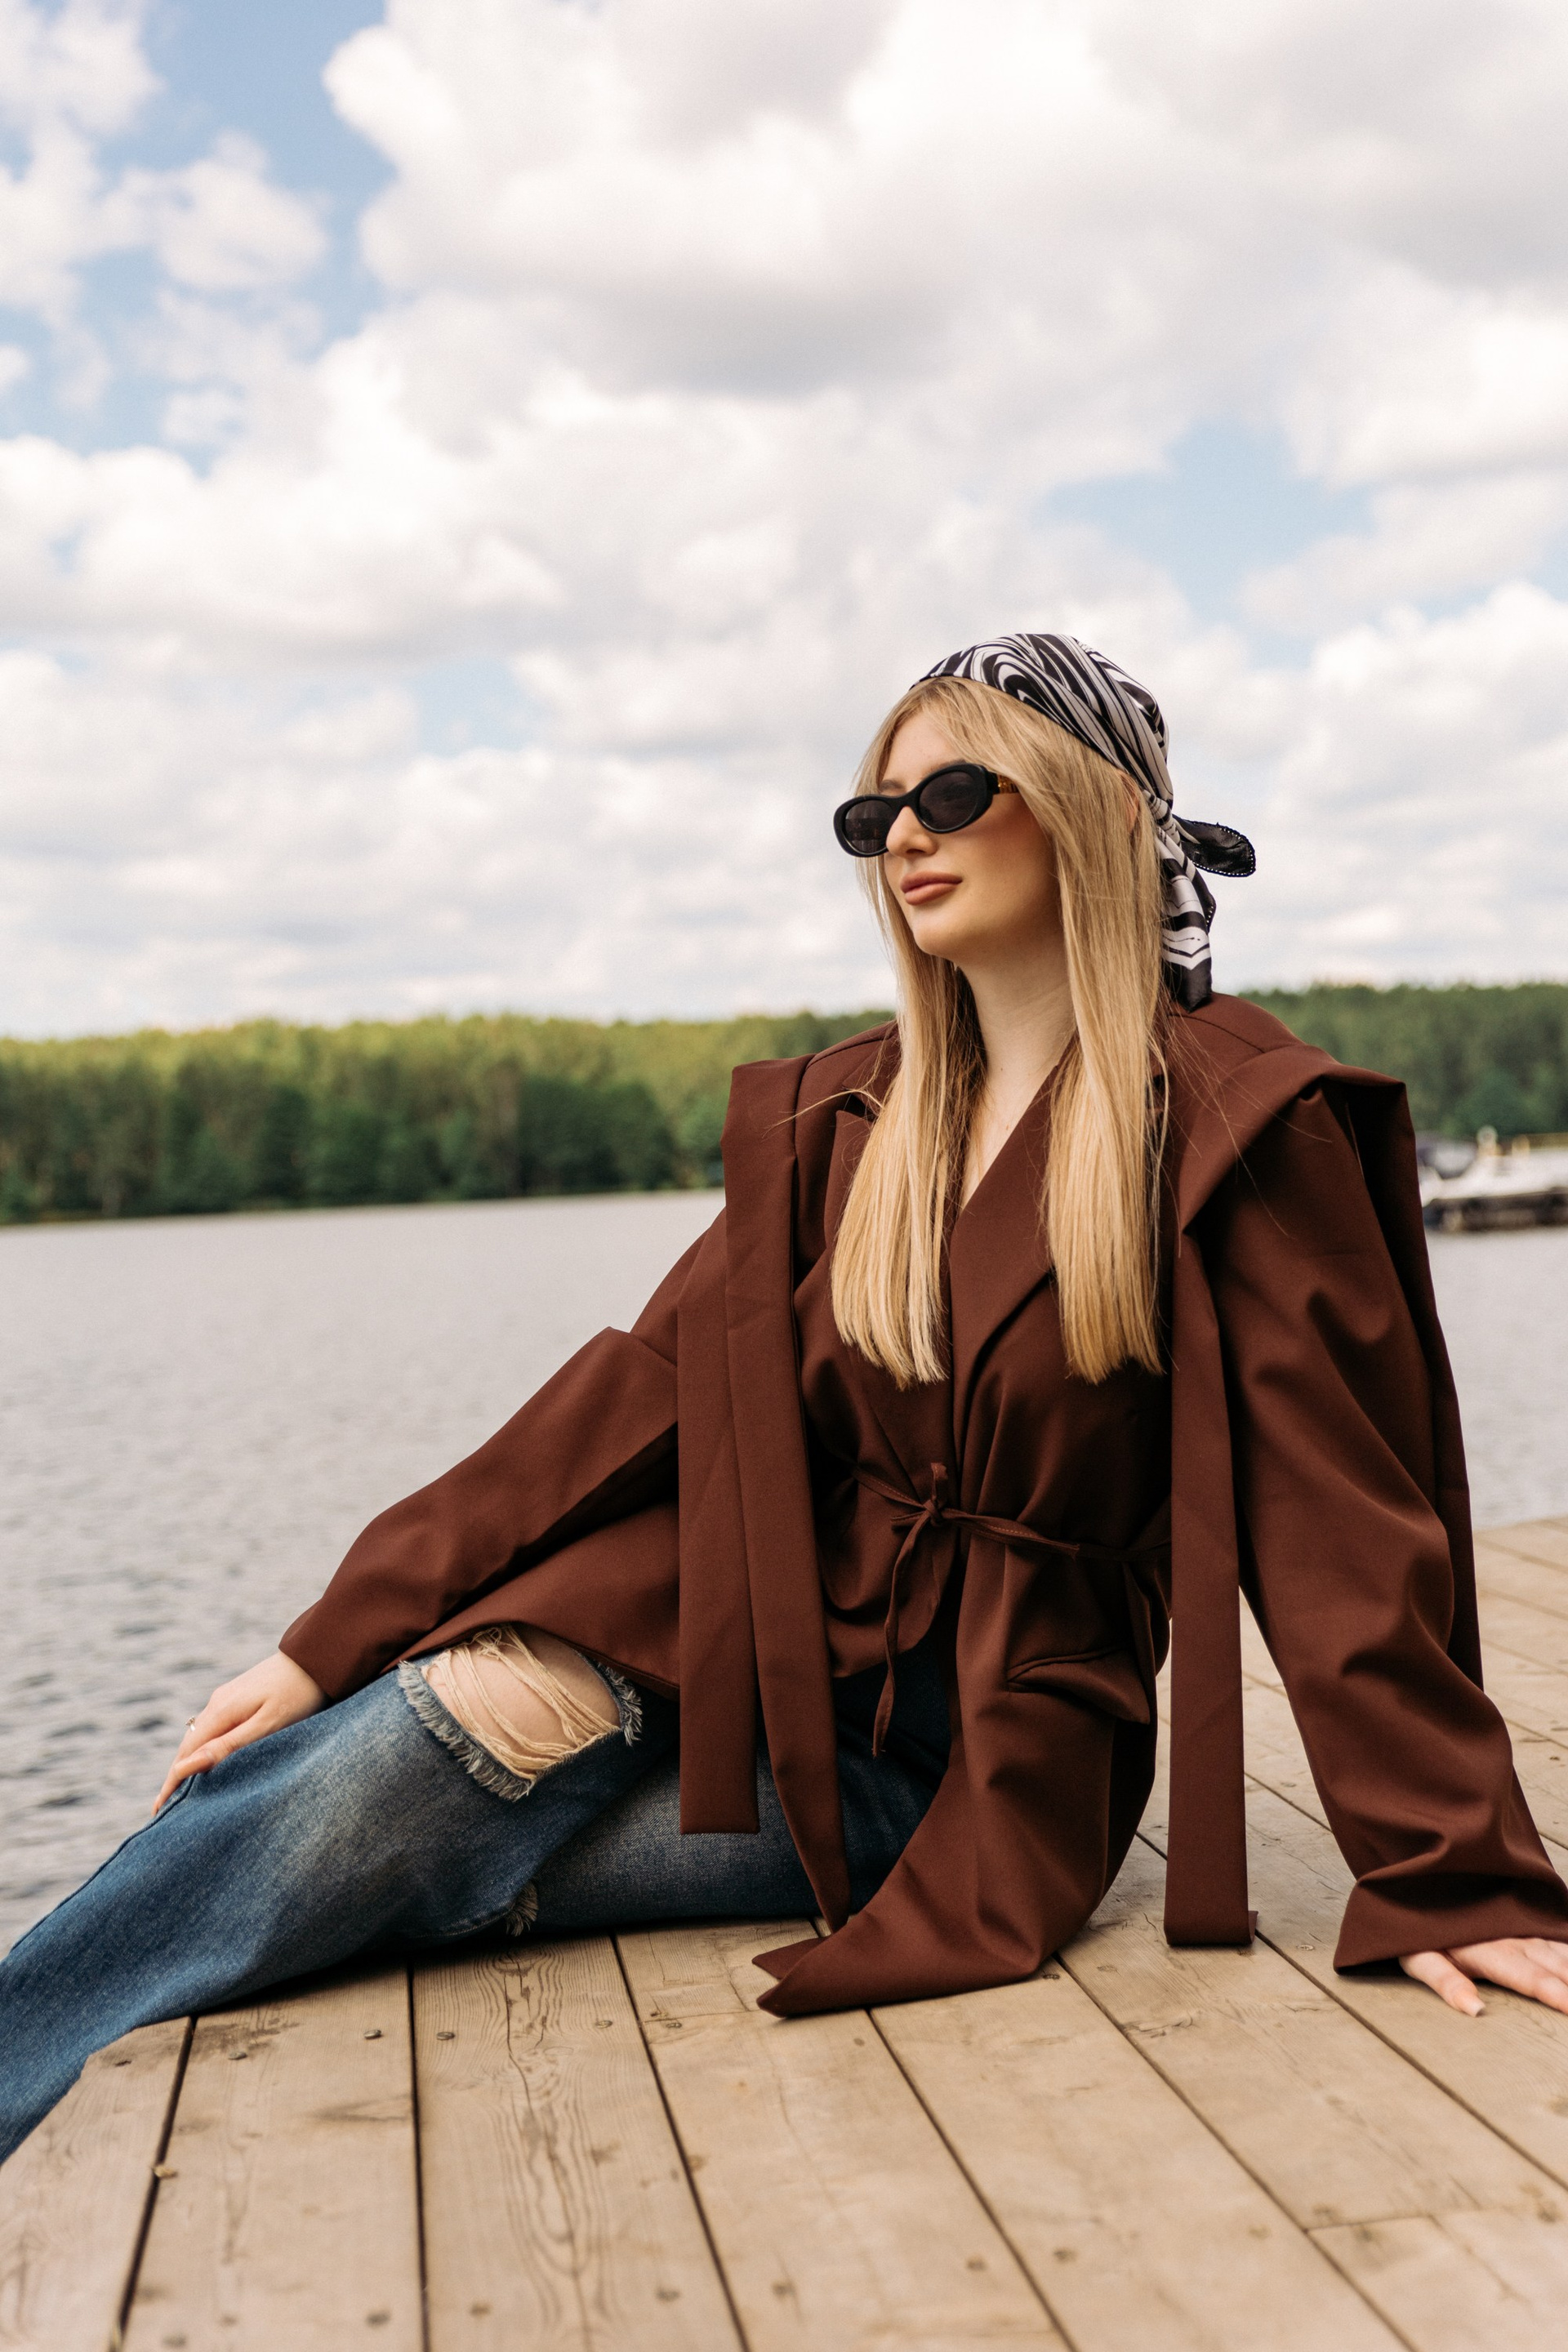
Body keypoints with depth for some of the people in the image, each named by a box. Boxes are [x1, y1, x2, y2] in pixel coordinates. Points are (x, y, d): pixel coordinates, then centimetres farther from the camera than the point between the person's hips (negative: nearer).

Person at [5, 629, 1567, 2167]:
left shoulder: (1234, 1126, -8)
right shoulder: (841, 1119, 8)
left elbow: (1341, 1515, -10)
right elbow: (647, 1386, 4)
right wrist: (338, 1642, -2)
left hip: (970, 1770, -4)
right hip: (752, 1661, 5)